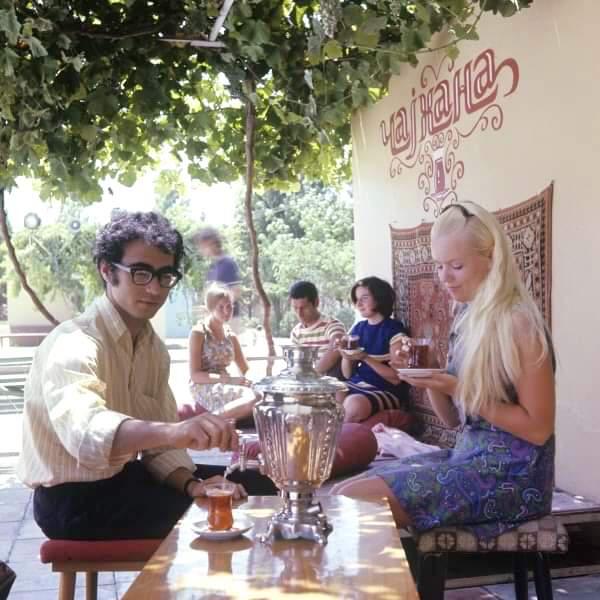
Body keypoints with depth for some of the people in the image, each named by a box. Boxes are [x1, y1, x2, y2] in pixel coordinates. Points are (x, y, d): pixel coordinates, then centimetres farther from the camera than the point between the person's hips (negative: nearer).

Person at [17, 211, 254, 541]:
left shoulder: (154, 347, 3)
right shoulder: (74, 344, -23)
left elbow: (157, 441, 4)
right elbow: (84, 429, -44)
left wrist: (193, 484, -16)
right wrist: (176, 431, -60)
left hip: (121, 480, 8)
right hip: (74, 501, -8)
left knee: (247, 486, 3)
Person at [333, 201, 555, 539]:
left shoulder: (517, 322, -15)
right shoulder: (469, 317, 11)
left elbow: (539, 428, -16)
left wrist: (462, 390, -20)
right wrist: (430, 379, -5)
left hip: (510, 474, -8)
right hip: (470, 456, 8)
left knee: (353, 501, -18)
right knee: (349, 490, 2)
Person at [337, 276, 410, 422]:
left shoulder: (394, 329, -7)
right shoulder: (358, 328, 11)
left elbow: (396, 378, -12)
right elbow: (348, 374, 13)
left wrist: (365, 357, -19)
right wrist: (345, 354, -7)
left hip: (387, 392, -5)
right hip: (357, 386, 5)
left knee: (354, 404, -34)